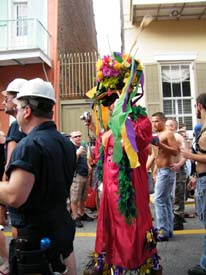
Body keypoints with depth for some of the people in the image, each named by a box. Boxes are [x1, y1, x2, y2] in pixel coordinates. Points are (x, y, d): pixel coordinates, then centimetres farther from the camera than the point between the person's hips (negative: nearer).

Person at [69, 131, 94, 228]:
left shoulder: (84, 146, 15)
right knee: (75, 199, -2)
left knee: (83, 198, 16)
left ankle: (82, 214, 29)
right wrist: (78, 152, -26)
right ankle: (75, 217, 6)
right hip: (76, 175, -7)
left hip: (85, 175, 7)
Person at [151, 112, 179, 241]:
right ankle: (168, 230, 18)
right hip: (161, 171, 9)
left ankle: (163, 232, -4)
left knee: (159, 200, -10)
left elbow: (176, 152, -19)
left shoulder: (168, 133, -9)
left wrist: (159, 144, -24)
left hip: (166, 171, -9)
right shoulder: (158, 135, 17)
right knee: (166, 201, 11)